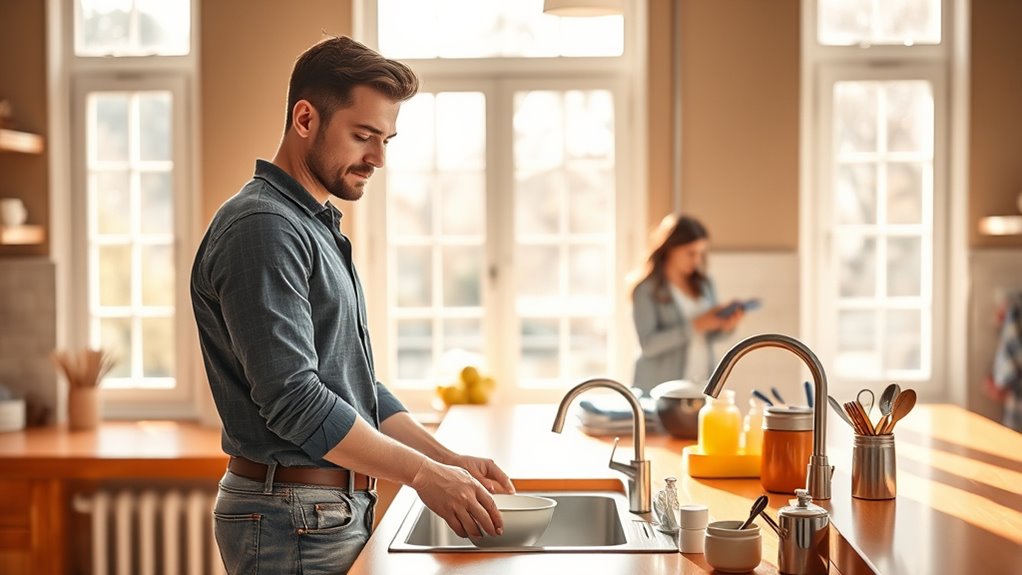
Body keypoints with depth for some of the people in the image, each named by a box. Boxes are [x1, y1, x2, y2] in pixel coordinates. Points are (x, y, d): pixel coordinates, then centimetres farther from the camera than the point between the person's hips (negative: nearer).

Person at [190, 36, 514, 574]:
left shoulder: (316, 228, 15)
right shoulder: (263, 228, -16)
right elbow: (293, 399, -23)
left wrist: (449, 460, 6)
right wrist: (422, 473, -20)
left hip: (336, 508, 9)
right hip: (292, 516, -9)